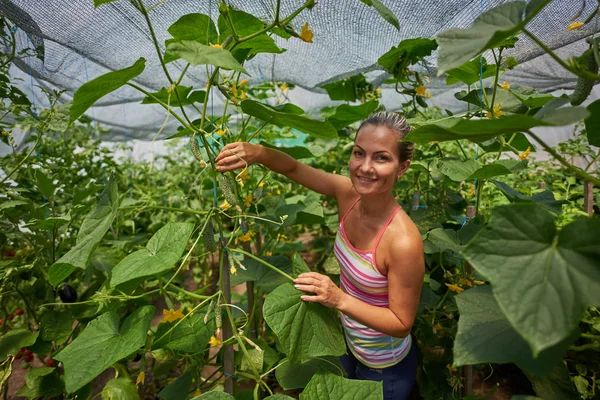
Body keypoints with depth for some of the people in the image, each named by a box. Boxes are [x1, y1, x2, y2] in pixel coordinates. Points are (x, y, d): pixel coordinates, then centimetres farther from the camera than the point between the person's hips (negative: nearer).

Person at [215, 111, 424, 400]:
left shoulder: (404, 242, -36)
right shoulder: (348, 193, -20)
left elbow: (402, 324, -25)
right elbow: (294, 169, -9)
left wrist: (340, 300, -38)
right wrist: (258, 153, -29)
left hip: (384, 367, -5)